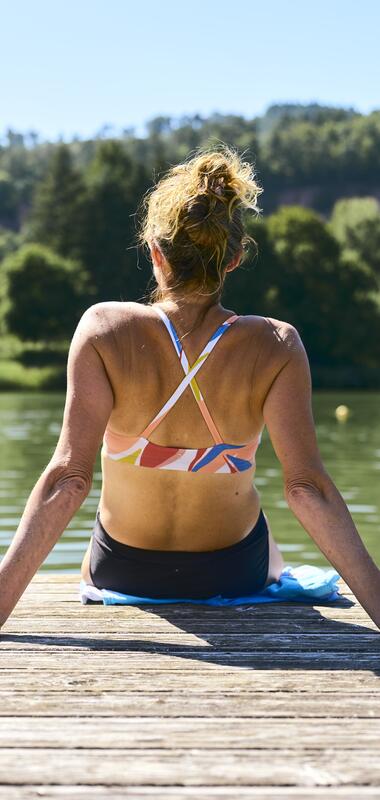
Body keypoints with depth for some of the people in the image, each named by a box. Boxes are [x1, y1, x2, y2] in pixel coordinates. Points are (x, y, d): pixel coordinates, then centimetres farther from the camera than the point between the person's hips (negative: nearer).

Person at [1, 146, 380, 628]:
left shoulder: (104, 330, -25)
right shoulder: (274, 348, -23)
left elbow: (67, 478, -30)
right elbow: (307, 488, -28)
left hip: (120, 571, 0)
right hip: (235, 573, 1)